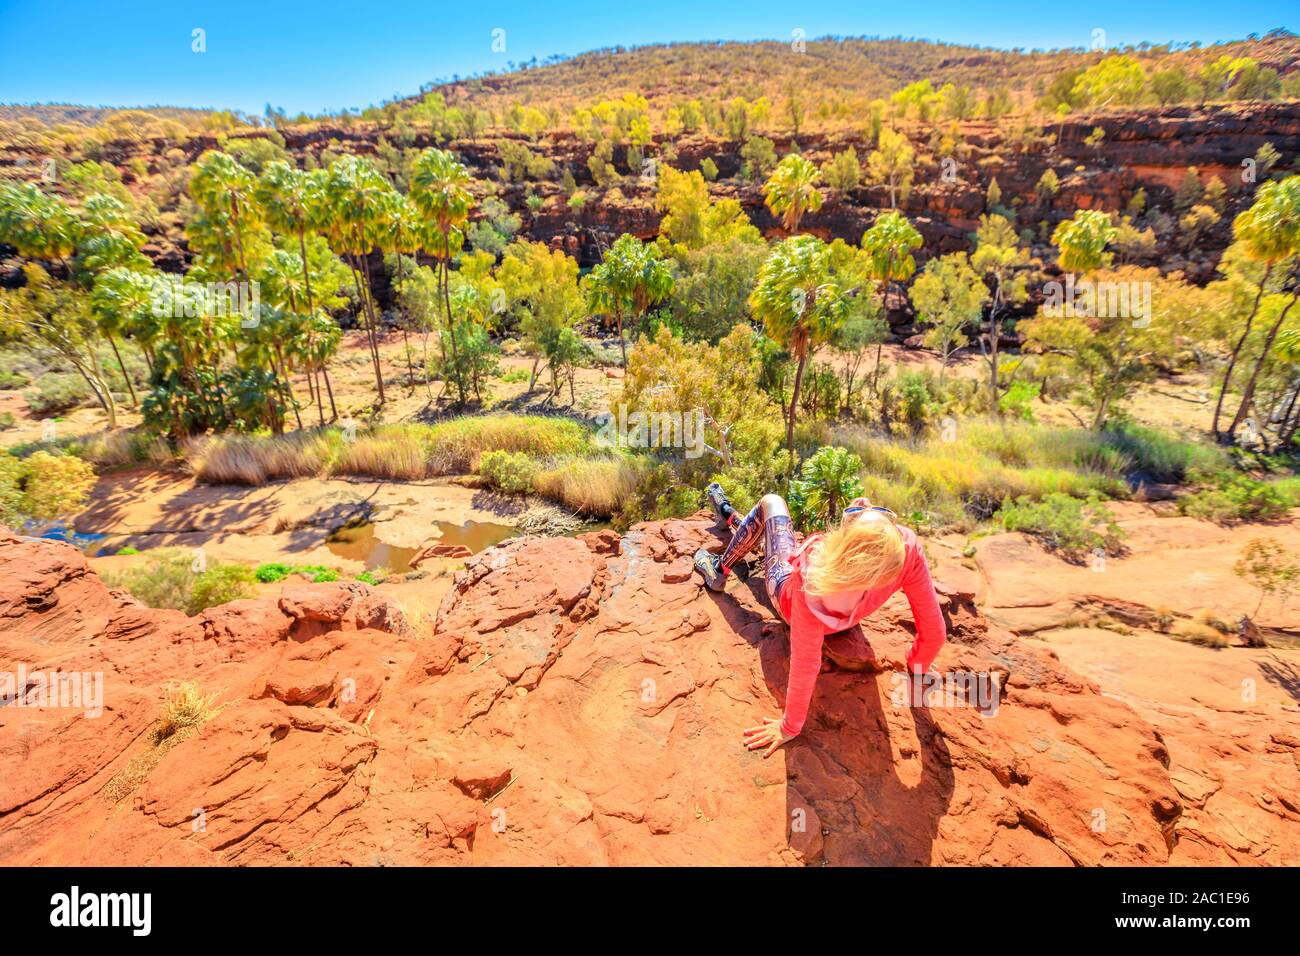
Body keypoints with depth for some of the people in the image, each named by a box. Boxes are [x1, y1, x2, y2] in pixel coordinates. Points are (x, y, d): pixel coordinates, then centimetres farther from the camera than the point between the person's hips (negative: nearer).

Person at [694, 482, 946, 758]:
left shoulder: (812, 575, -49)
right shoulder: (906, 548, -42)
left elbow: (805, 662, -41)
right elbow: (934, 632, -29)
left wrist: (790, 727, -26)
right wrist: (917, 666, -7)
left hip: (788, 602, -4)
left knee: (769, 503, 13)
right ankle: (731, 516, 59)